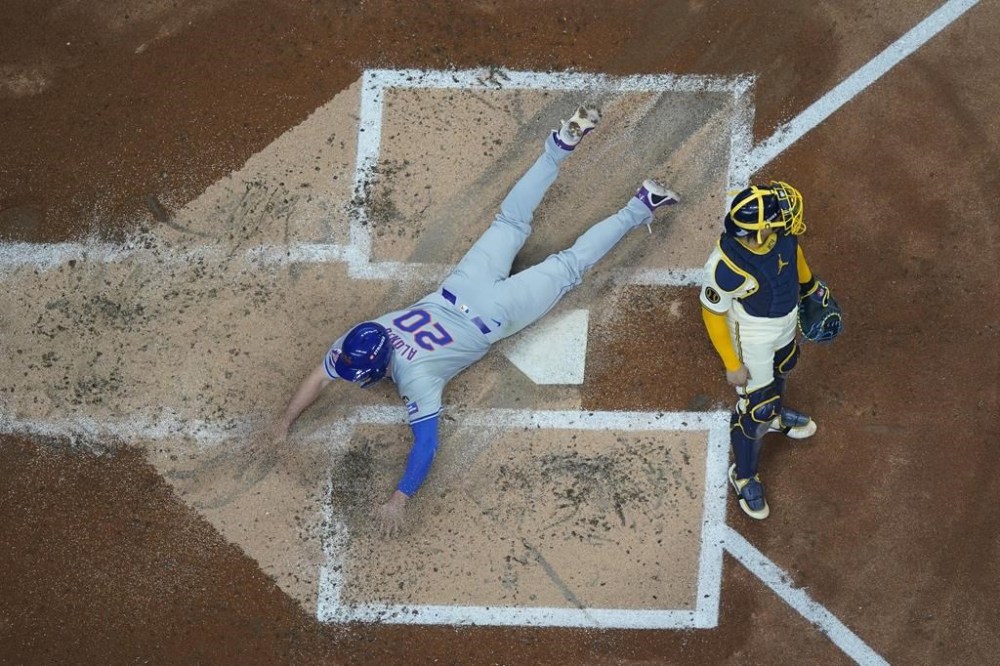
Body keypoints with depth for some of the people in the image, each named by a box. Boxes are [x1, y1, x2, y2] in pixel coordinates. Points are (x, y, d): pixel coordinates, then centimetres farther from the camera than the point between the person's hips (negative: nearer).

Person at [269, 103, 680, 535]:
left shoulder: (416, 378, -34)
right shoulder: (360, 339, -20)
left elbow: (426, 443, -38)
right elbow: (319, 377, -9)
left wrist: (399, 500, -43)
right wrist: (285, 421, -16)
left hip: (491, 315, -5)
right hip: (458, 292, 5)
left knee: (566, 267, 10)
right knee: (511, 222, 22)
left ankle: (640, 209, 18)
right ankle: (562, 145, 29)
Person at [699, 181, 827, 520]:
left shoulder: (781, 234, -26)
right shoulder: (726, 266, -43)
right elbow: (713, 314, -25)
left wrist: (809, 283, 20)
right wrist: (732, 364, -16)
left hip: (786, 324, 7)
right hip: (752, 340, -6)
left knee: (780, 371, 35)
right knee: (755, 411, 10)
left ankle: (776, 415, 68)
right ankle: (744, 477, 36)